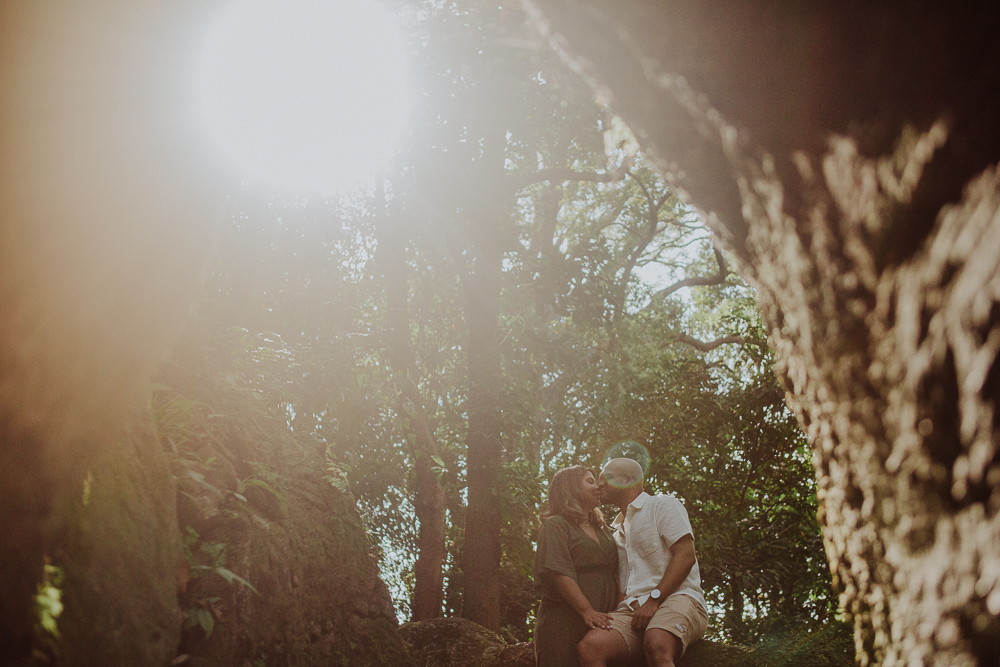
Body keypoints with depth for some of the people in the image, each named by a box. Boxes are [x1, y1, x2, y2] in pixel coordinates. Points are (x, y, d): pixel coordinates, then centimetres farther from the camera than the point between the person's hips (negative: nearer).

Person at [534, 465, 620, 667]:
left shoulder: (602, 529, 23)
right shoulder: (556, 525, 1)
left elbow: (614, 576, 19)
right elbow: (560, 573, -12)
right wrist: (587, 611, -23)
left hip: (601, 625, 6)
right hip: (564, 623, -6)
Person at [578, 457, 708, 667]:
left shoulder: (663, 505, 9)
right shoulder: (615, 528, 30)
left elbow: (685, 556, -5)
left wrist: (654, 599, -14)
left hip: (676, 597, -5)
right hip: (631, 609, 5)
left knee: (657, 644, -42)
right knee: (590, 645, -29)